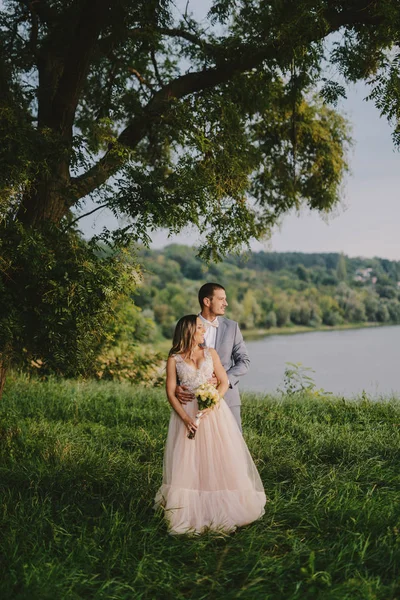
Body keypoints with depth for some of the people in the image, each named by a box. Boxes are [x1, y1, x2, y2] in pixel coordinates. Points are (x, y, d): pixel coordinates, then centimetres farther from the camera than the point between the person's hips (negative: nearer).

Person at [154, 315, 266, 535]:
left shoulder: (210, 353, 8)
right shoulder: (174, 359, 1)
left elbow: (224, 381, 3)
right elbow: (170, 392, -2)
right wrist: (185, 418, -14)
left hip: (213, 411, 2)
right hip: (186, 413, -2)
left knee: (219, 459, 2)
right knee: (187, 463, -2)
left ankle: (222, 508, 16)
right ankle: (189, 512, 9)